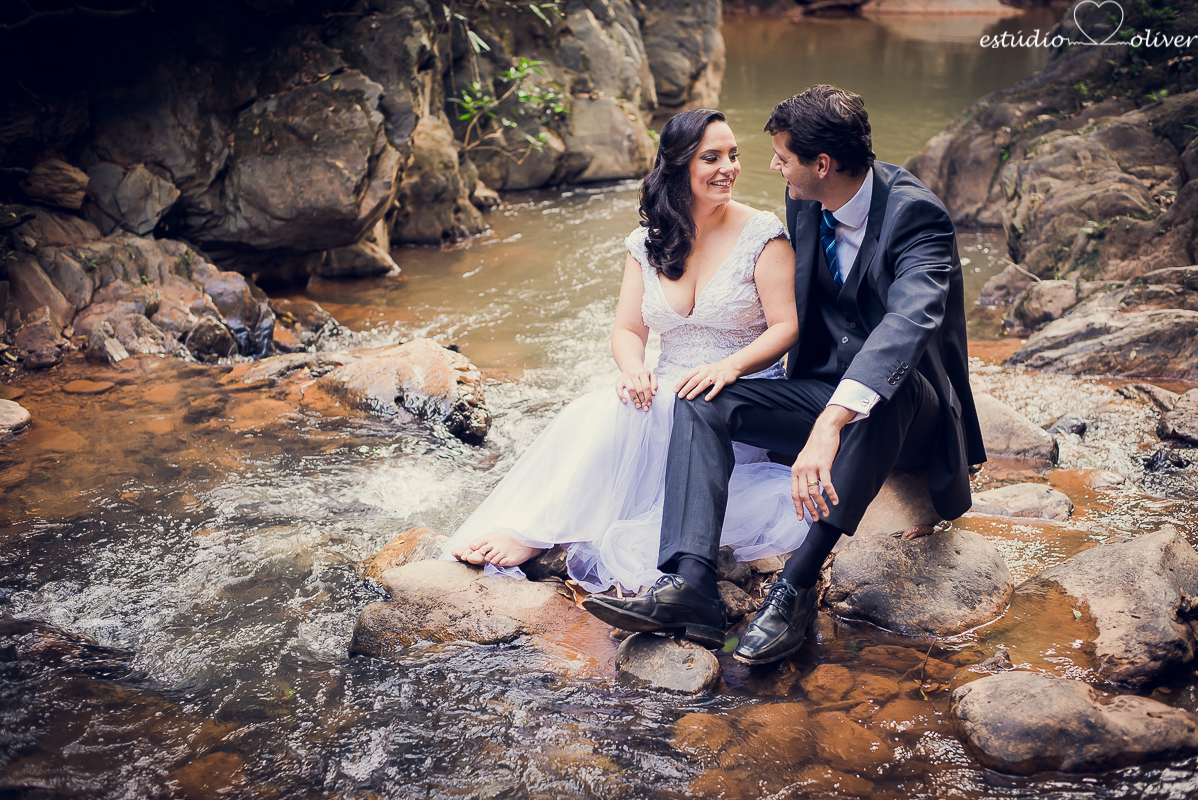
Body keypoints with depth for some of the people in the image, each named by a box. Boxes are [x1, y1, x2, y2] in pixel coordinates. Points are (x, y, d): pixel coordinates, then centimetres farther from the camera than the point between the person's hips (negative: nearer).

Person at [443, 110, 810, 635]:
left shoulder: (762, 234, -4)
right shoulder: (648, 242, 8)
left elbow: (786, 327, -10)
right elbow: (628, 329, 5)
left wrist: (730, 366, -29)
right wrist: (634, 371, -19)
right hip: (670, 397, 5)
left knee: (621, 418, -32)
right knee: (611, 410, -30)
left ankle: (534, 535, -31)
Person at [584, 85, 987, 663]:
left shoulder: (916, 214, -22)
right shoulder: (803, 203, 2)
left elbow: (909, 323, -40)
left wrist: (830, 424, -53)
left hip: (910, 414, -7)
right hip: (826, 392, 7)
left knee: (887, 390, -41)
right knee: (701, 402, -11)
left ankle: (798, 582, -36)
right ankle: (687, 579, -29)